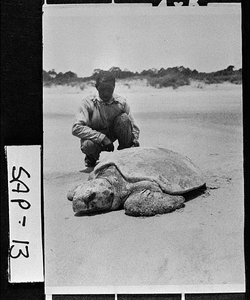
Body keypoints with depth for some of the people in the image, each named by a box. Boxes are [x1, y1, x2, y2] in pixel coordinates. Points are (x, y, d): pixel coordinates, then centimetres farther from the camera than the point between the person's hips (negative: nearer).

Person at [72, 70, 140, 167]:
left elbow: (133, 126, -3)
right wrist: (102, 138, -34)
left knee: (124, 118, -24)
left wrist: (135, 139, -24)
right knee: (88, 145, -38)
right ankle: (91, 159, 2)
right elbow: (76, 128, -27)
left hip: (112, 136, 2)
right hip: (95, 138, -2)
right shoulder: (88, 102, -18)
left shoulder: (121, 103, -11)